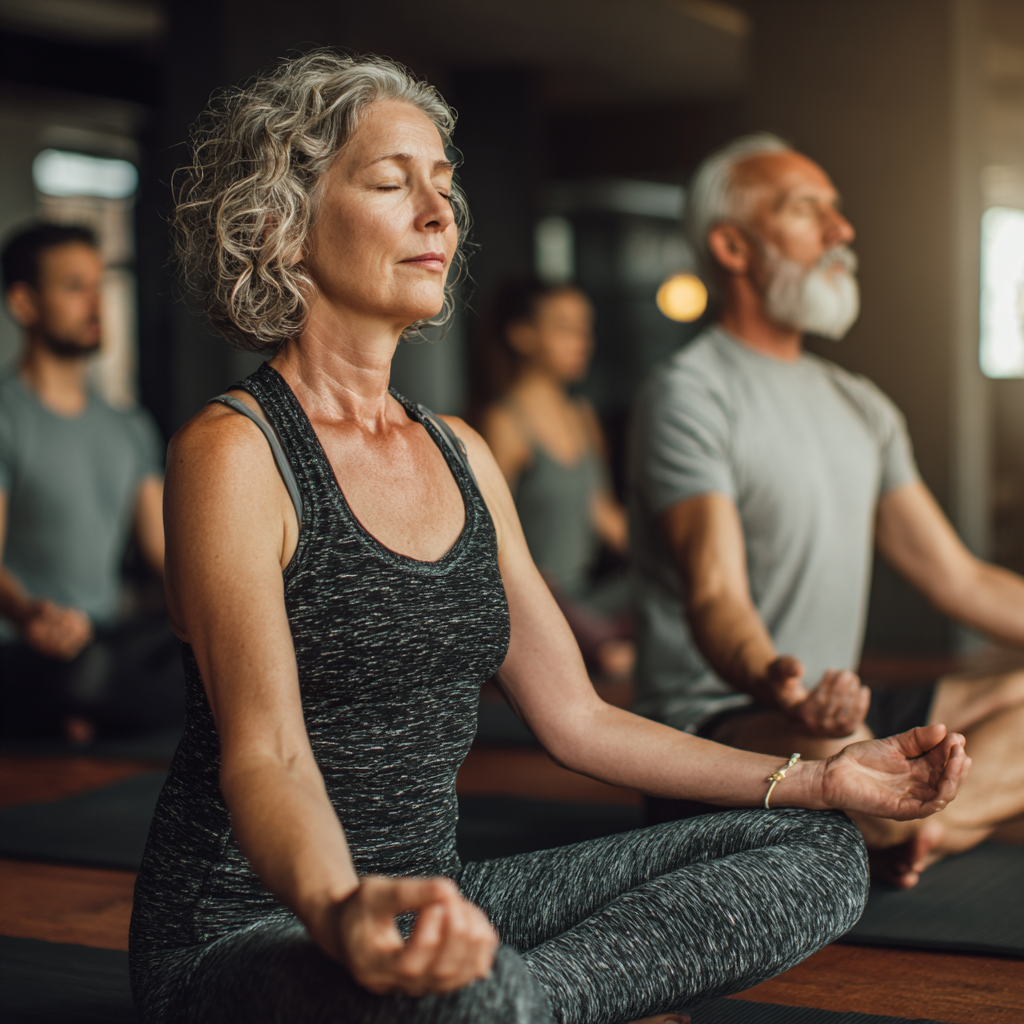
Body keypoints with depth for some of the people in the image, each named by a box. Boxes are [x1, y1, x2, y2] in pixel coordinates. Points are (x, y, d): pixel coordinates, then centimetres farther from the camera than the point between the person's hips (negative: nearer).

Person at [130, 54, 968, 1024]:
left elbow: (577, 718, 13)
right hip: (246, 931, -8)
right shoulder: (234, 452, -11)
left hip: (433, 904, 8)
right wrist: (337, 910, -44)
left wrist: (819, 779, 6)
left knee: (814, 851, -3)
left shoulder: (460, 456, 11)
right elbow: (264, 754, -22)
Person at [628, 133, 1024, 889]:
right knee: (839, 751, -38)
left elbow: (958, 578, 18)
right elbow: (714, 595, -21)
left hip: (831, 708, 8)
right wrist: (776, 682, -44)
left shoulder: (862, 405, 18)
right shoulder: (689, 394, -8)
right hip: (714, 719, -8)